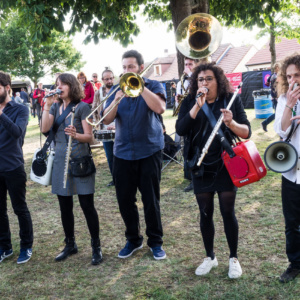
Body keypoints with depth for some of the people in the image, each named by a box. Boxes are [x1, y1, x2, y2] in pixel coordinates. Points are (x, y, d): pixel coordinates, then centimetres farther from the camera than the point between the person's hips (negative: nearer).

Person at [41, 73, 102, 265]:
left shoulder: (82, 107, -5)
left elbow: (89, 136, -9)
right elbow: (45, 128, -4)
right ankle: (70, 244, 27)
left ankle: (96, 247, 10)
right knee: (65, 206, 12)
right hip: (61, 160, 5)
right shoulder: (56, 107, 10)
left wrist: (76, 135, -29)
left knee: (87, 205, -2)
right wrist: (47, 105, -8)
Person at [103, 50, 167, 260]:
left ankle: (156, 242, 20)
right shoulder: (117, 90, 10)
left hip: (149, 151, -3)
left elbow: (160, 108, -20)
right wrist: (117, 99, -18)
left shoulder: (153, 86, 1)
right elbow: (107, 120, -2)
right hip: (123, 153, 4)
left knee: (151, 200, 4)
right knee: (125, 200, 9)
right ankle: (133, 239, 27)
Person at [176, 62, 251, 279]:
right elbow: (180, 130, -15)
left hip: (226, 165, -2)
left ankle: (234, 258, 23)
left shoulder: (231, 100, -4)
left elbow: (247, 132, -9)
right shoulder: (190, 102, 0)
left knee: (228, 212, 4)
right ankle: (210, 257, 30)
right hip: (200, 167, 2)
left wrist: (232, 123, -29)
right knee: (205, 213, 11)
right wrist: (197, 106, -24)